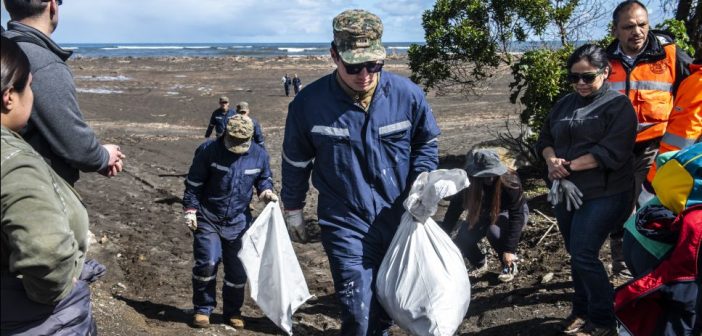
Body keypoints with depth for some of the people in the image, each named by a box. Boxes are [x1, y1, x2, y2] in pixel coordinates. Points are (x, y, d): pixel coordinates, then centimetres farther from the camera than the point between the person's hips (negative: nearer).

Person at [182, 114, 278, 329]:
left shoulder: (259, 155, -3)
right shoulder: (208, 150, -12)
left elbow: (264, 178, 15)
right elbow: (194, 183, -4)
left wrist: (266, 190, -6)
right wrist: (190, 209, -8)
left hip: (238, 221, 3)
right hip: (208, 219, -3)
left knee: (238, 270, 6)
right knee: (207, 263, -14)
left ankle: (233, 311, 26)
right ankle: (203, 309, 8)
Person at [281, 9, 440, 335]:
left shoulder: (407, 94, -12)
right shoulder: (308, 103, -15)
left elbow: (426, 143, 7)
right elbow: (296, 161, 2)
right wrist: (293, 209, 12)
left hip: (399, 220, 3)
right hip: (346, 225, -2)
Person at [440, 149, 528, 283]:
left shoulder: (510, 182, -34)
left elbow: (517, 215, -32)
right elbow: (452, 215, -22)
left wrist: (510, 249, -36)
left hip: (511, 213, -3)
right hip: (485, 214, 3)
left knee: (494, 231, -35)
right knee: (461, 242, -19)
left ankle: (510, 265, -8)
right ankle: (480, 264, 13)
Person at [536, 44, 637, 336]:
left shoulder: (618, 105, -6)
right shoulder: (564, 103, 13)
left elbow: (611, 153, -17)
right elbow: (545, 138, 13)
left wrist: (568, 166, -17)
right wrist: (552, 161, -9)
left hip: (603, 195, -6)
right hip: (566, 192, 6)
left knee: (584, 256, -9)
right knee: (576, 255, 13)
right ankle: (582, 311, 29)